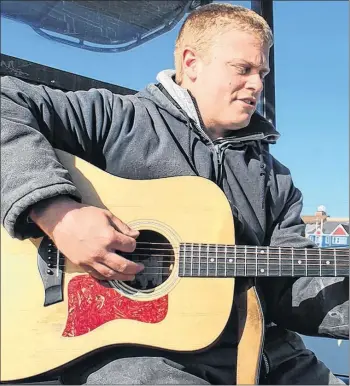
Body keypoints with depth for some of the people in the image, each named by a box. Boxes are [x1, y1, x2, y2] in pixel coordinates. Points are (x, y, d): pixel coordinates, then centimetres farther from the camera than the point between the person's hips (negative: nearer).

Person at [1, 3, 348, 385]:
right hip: (125, 348, -5)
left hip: (251, 348, 6)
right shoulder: (119, 119, -2)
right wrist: (56, 212, -24)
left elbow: (290, 286, 8)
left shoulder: (275, 179, 13)